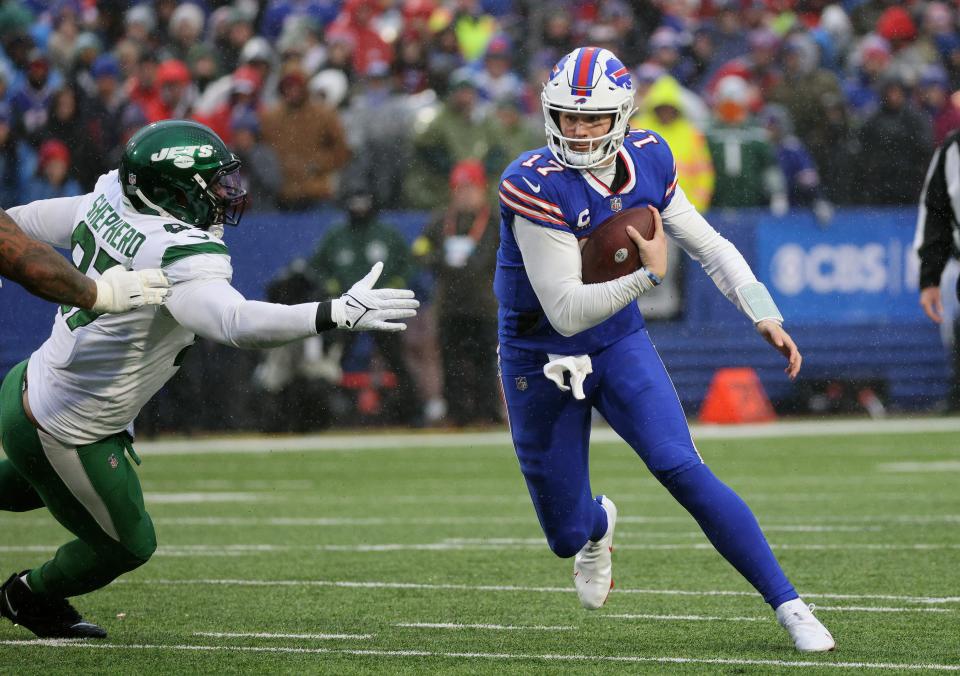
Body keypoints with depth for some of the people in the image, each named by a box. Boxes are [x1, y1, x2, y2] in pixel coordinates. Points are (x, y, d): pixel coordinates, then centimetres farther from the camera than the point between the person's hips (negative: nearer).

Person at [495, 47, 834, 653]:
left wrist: (766, 315, -7)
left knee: (683, 471, -20)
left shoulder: (646, 162, -10)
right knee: (568, 536, 8)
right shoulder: (536, 187, -27)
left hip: (619, 346, 2)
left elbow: (708, 245, 5)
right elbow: (566, 312, -27)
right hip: (542, 363, -2)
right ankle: (598, 524, 49)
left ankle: (790, 607, -14)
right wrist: (647, 275, -38)